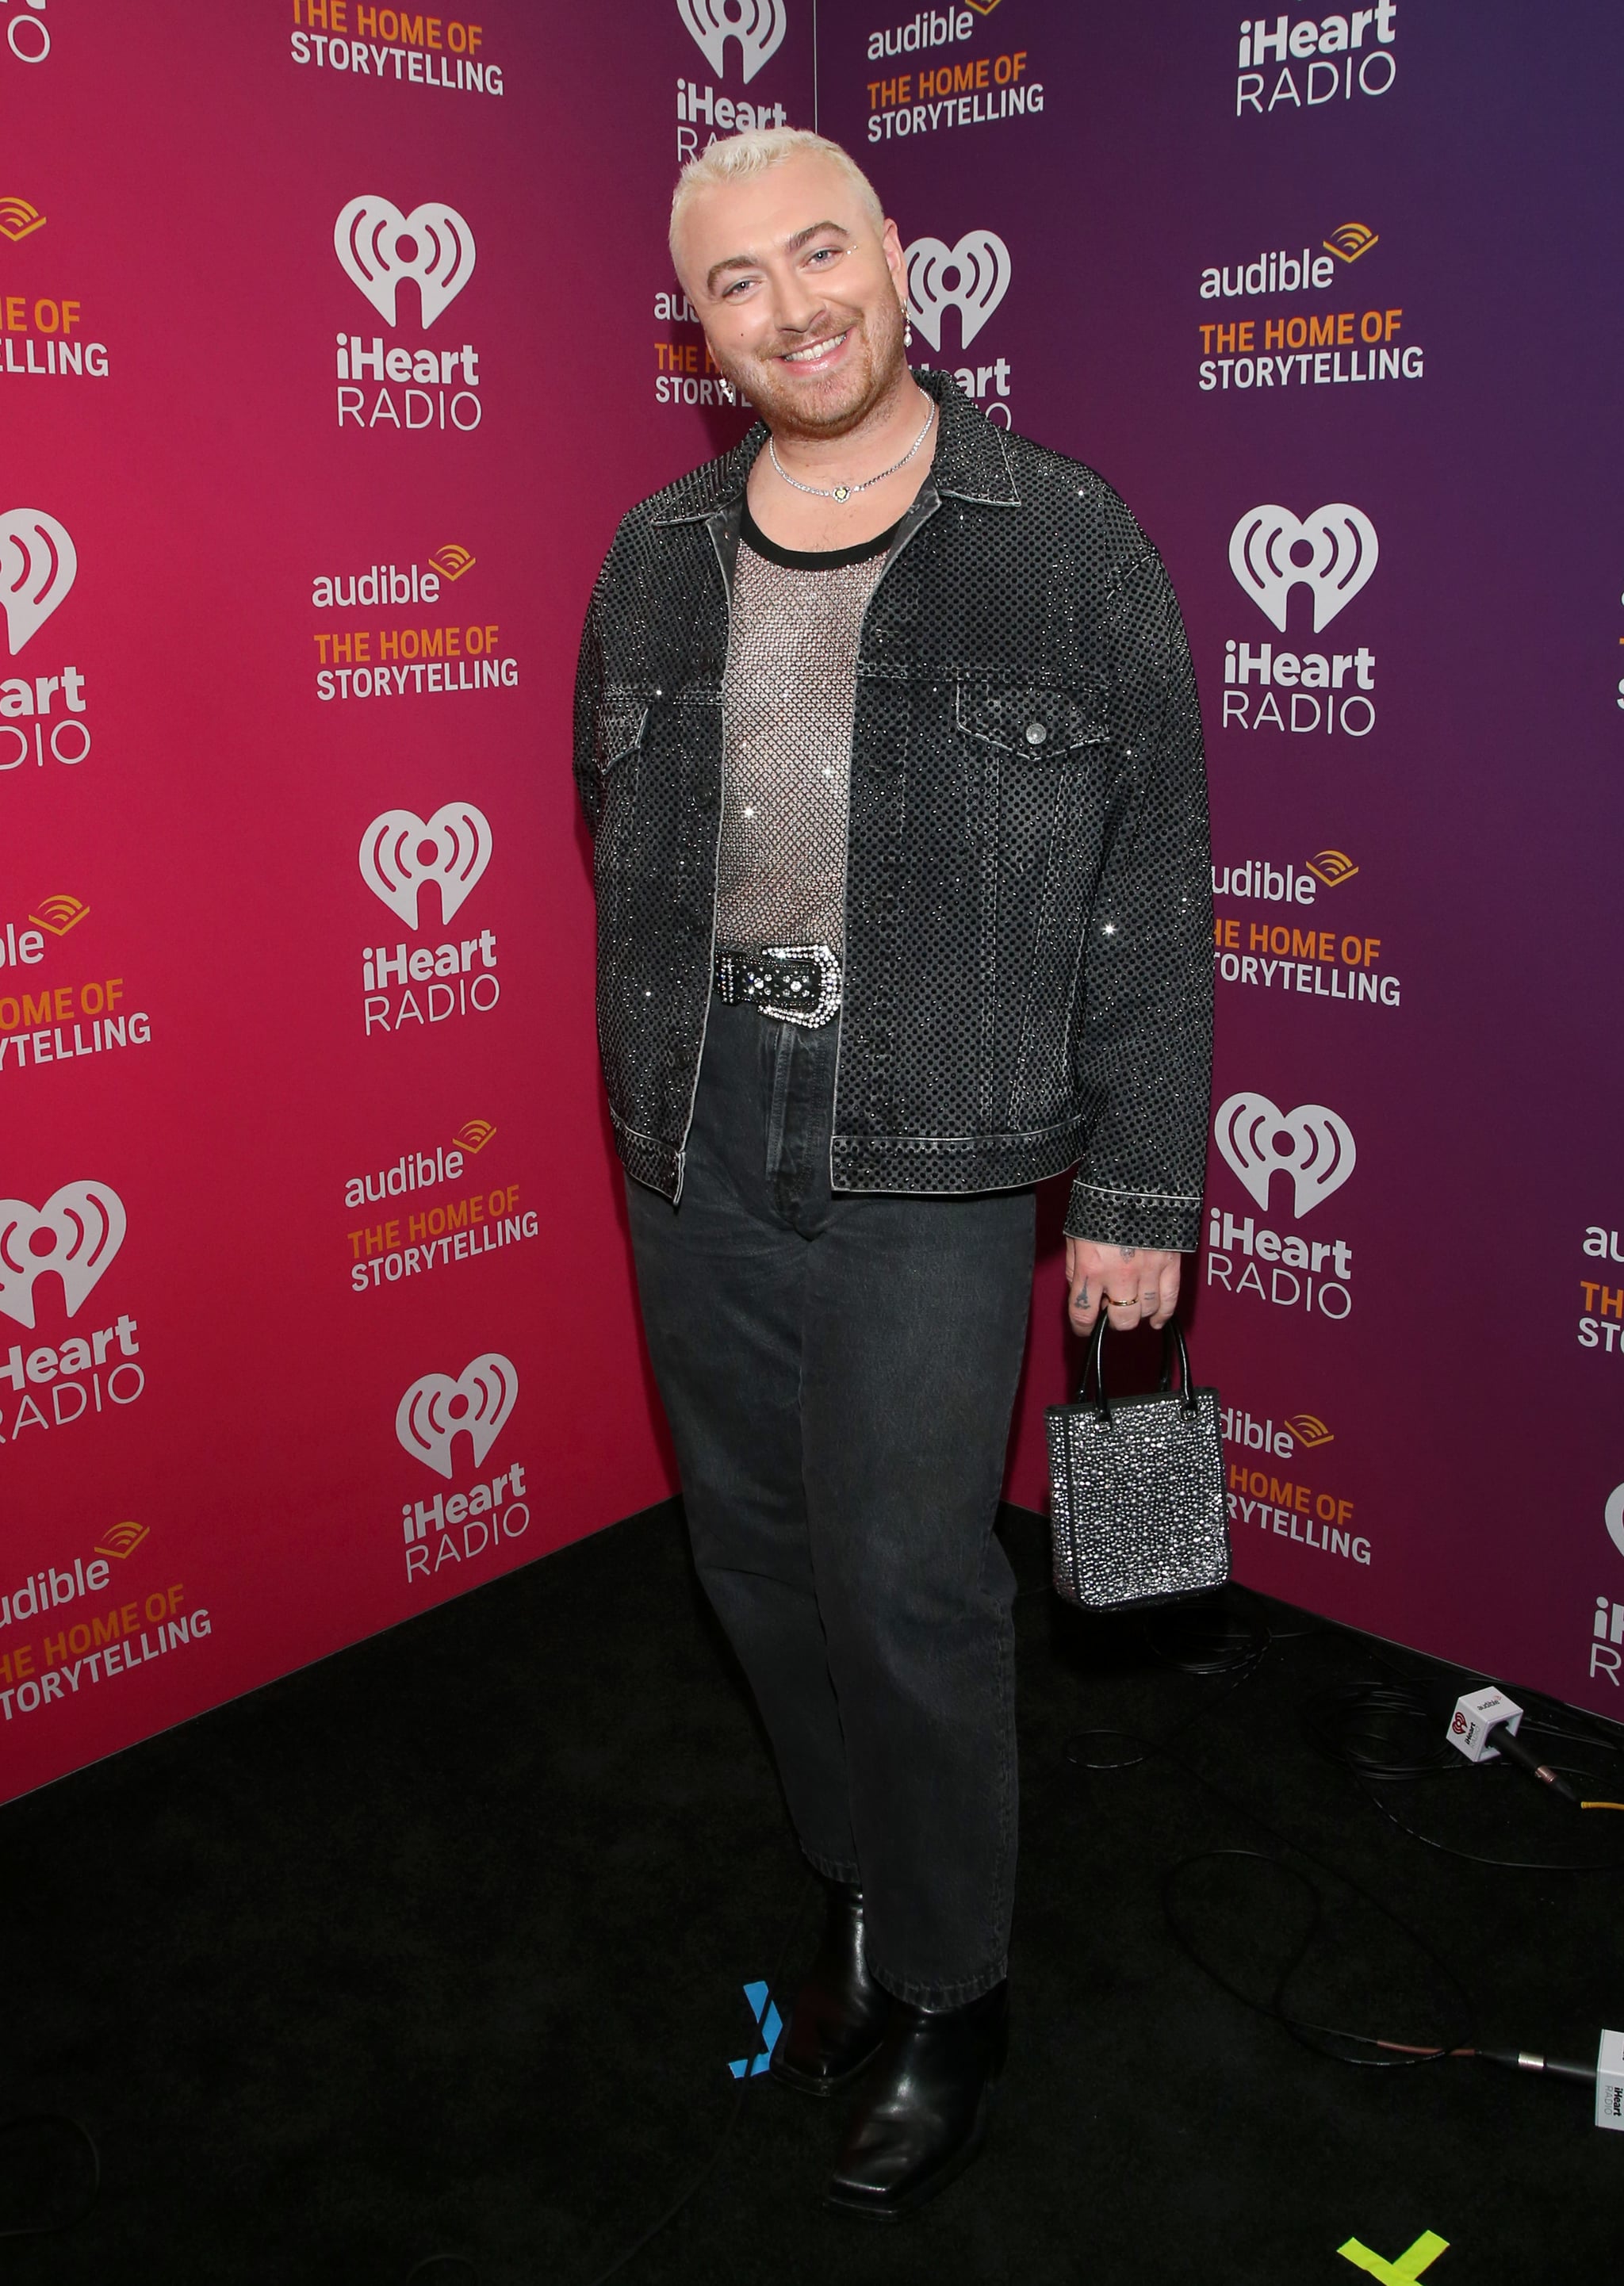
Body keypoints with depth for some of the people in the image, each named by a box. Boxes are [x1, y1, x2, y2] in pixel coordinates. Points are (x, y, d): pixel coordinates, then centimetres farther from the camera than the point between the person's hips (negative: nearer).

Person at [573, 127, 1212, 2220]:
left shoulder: (1069, 544, -5)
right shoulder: (655, 558, 8)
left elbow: (1150, 897, -5)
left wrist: (1138, 1193, -7)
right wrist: (652, 1098, 15)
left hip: (929, 1163, -4)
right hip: (693, 1163, 5)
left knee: (905, 1577, 0)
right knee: (758, 1553, 14)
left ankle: (949, 1998, 24)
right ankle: (862, 1901, 38)